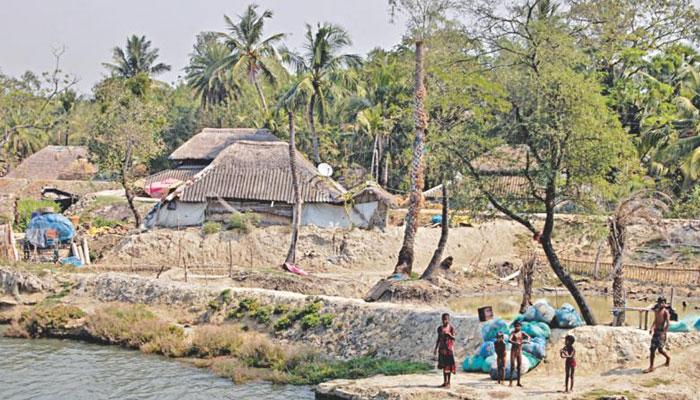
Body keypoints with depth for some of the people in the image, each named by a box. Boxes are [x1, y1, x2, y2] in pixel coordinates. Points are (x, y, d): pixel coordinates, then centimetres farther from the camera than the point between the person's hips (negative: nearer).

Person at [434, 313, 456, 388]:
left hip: (449, 347, -4)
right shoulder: (440, 328, 8)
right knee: (443, 365, 7)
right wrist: (436, 348, 10)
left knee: (449, 365, -4)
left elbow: (453, 338, -6)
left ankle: (448, 382, -1)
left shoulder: (451, 327, -4)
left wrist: (449, 334, -24)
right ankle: (445, 382, 13)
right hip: (442, 348, 5)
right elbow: (438, 339, 14)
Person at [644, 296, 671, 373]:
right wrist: (651, 328, 7)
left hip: (661, 332, -7)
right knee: (652, 349, 6)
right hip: (655, 331, 7)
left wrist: (664, 333, -24)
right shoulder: (657, 311, 12)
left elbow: (668, 323, -17)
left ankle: (668, 358, 22)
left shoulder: (665, 312, -10)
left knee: (660, 349, -4)